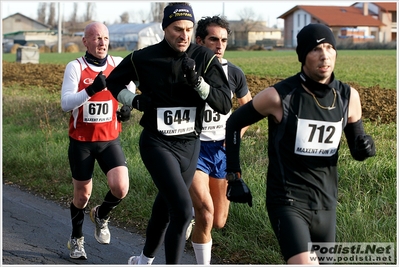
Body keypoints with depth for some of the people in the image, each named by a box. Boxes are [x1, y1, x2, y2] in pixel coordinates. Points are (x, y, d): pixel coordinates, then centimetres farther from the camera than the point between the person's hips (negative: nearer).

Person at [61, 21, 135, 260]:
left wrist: (127, 106, 4)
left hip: (110, 140, 2)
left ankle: (101, 216, 18)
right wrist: (91, 90, -36)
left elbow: (130, 87, 22)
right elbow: (66, 104, -22)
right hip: (81, 141, -2)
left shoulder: (119, 64, -2)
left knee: (121, 188, -16)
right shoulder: (75, 67, -10)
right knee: (82, 194, 8)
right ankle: (77, 239, 34)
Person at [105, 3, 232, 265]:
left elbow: (225, 105, -12)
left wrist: (197, 81, -26)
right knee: (182, 209, -20)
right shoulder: (143, 58, -8)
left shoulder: (205, 58, -7)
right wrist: (135, 100, -7)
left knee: (166, 208, 20)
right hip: (158, 144, -3)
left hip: (190, 145, 3)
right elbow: (114, 82, 11)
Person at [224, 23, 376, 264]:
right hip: (288, 201, -5)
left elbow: (357, 148, 12)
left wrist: (365, 147, -12)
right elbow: (234, 123, 2)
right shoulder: (279, 96, -13)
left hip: (326, 204, 5)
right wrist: (234, 172, 0)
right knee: (304, 262, -25)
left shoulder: (348, 97, -1)